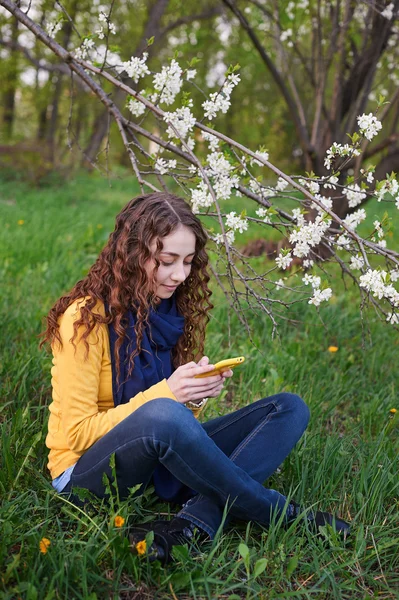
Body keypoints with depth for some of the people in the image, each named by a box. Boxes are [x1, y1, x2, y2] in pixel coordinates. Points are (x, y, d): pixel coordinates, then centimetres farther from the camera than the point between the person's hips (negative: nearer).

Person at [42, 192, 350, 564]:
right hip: (86, 476, -7)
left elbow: (183, 410, 11)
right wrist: (166, 393, -24)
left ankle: (192, 524, -29)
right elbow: (78, 433, -15)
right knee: (161, 414, -41)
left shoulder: (172, 310, 4)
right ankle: (282, 515, -19)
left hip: (159, 460, 7)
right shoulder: (86, 318, -15)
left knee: (289, 408, -7)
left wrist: (197, 392, -13)